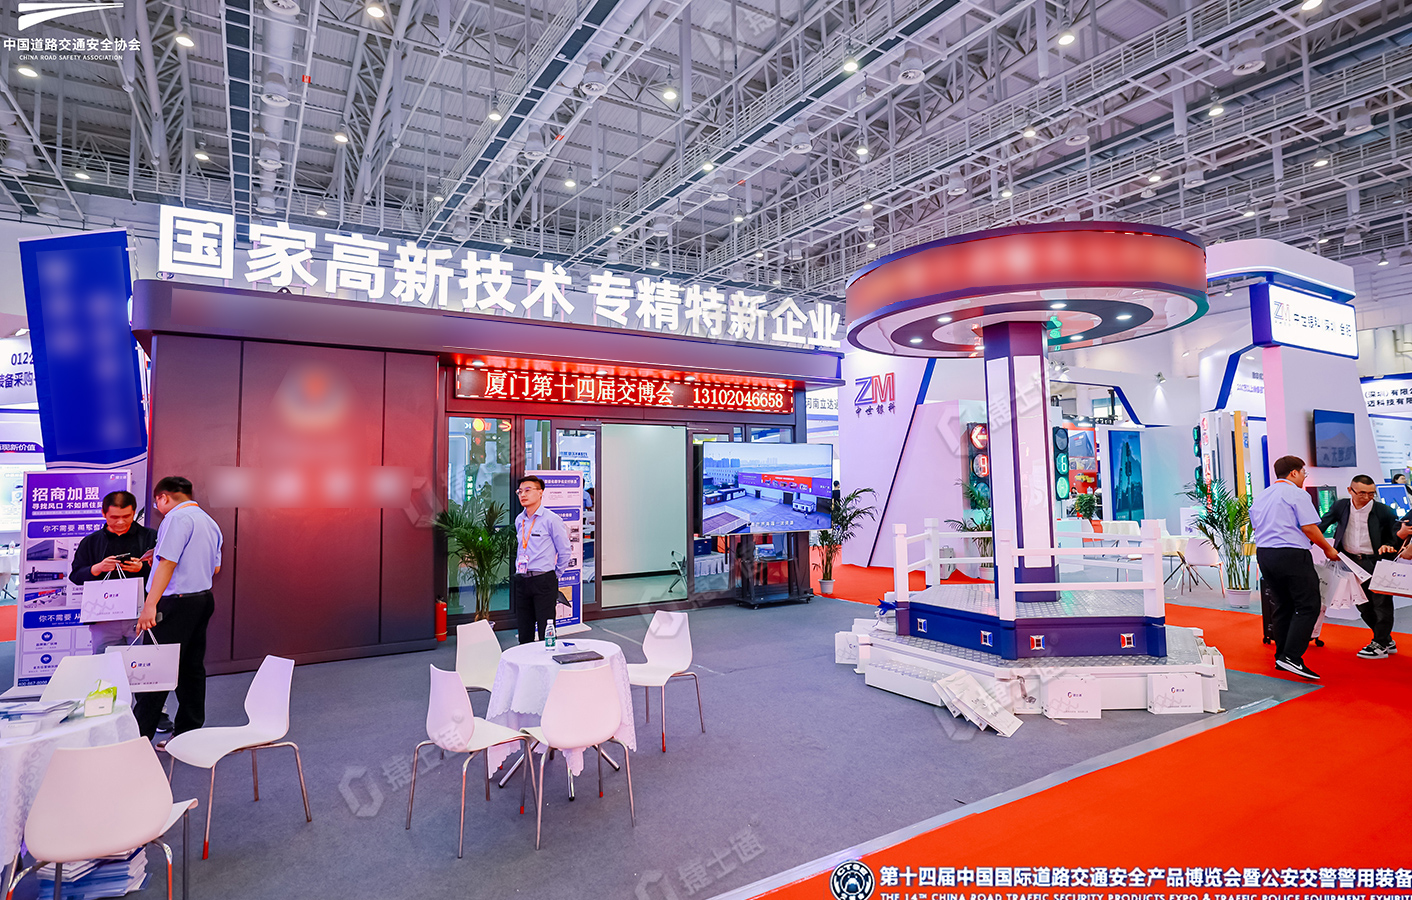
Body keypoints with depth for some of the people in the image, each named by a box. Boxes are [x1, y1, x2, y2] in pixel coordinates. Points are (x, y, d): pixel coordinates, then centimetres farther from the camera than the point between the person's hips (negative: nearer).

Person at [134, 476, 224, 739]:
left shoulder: (177, 517, -11)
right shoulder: (210, 522, 16)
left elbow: (168, 562, -21)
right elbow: (215, 568, 20)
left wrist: (150, 604, -23)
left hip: (177, 602, -9)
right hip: (203, 599, 9)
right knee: (192, 668, 12)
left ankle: (138, 736, 0)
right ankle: (189, 733, 19)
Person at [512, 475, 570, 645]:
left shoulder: (551, 519, -7)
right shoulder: (519, 520, 12)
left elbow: (564, 551, -2)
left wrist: (556, 575, 2)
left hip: (544, 581, -6)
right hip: (521, 581, 6)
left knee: (545, 631, -4)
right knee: (524, 633, 10)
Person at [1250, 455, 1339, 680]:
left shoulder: (1260, 497, 17)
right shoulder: (1297, 494, -6)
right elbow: (1309, 527, -10)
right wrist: (1328, 549, 3)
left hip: (1263, 553, 8)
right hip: (1292, 554, -8)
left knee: (1283, 606, 15)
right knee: (1307, 606, -5)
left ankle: (1281, 657, 18)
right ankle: (1291, 657, -15)